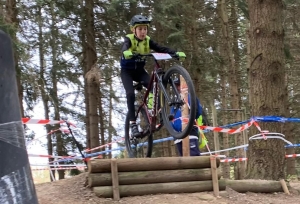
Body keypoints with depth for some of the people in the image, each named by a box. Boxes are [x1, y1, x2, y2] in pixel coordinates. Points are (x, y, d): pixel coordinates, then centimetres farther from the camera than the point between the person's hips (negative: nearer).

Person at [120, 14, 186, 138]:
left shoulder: (148, 41, -6)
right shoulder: (129, 39, -17)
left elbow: (161, 48, -18)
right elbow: (125, 48, -40)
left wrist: (176, 53, -35)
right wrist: (127, 53, -65)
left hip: (139, 70, 4)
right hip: (127, 71, -3)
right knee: (130, 94, -22)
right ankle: (132, 124, -19)